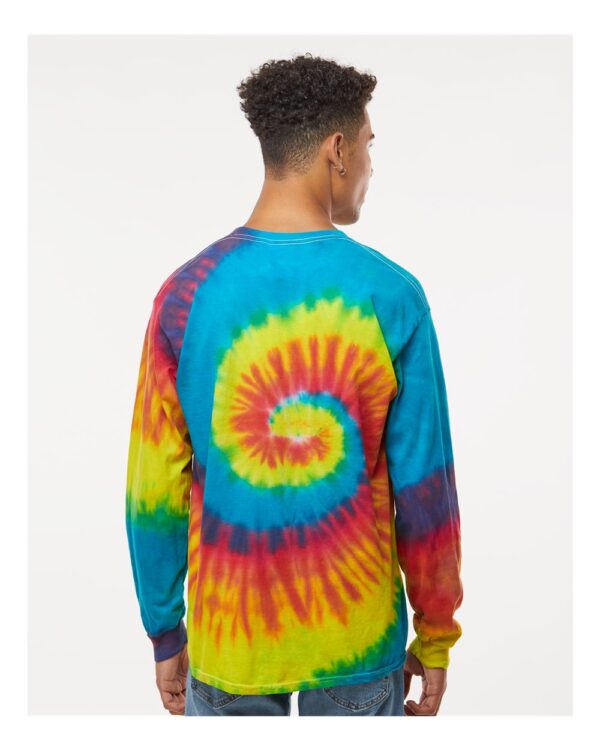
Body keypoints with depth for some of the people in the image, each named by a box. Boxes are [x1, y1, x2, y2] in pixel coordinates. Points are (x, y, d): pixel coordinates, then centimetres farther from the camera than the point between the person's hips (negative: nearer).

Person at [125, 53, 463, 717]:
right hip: (359, 636, -1)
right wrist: (436, 639, 4)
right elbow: (424, 490, -9)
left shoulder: (186, 294, -10)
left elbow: (155, 490, -6)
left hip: (228, 637, 1)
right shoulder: (392, 295, -13)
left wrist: (164, 633, 8)